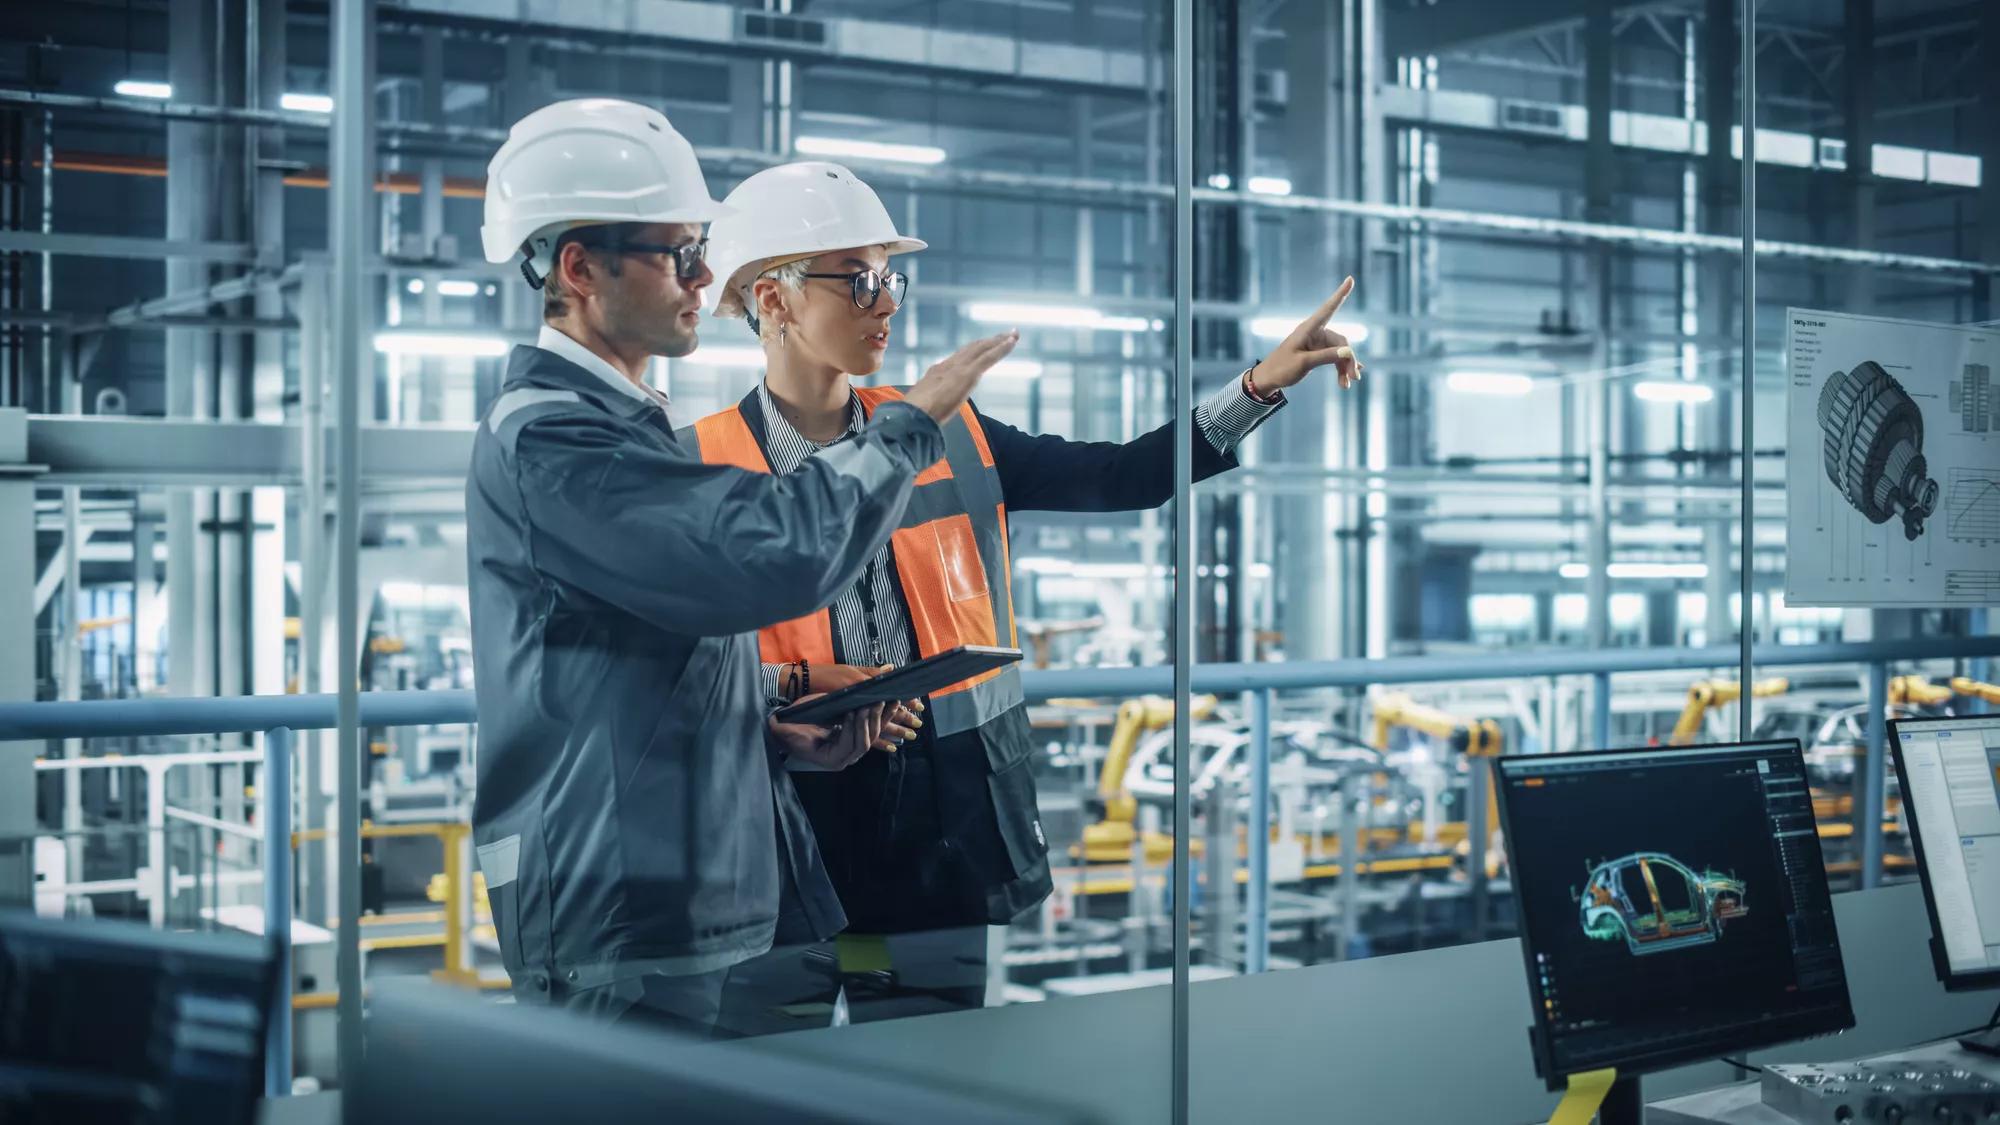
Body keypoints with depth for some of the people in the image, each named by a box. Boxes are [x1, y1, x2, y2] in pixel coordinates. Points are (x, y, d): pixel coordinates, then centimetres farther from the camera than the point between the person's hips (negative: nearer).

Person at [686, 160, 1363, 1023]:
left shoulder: (948, 440, 6)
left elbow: (1124, 477, 3)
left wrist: (1260, 386, -4)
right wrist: (793, 685, -21)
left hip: (941, 832, 4)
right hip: (784, 838, -3)